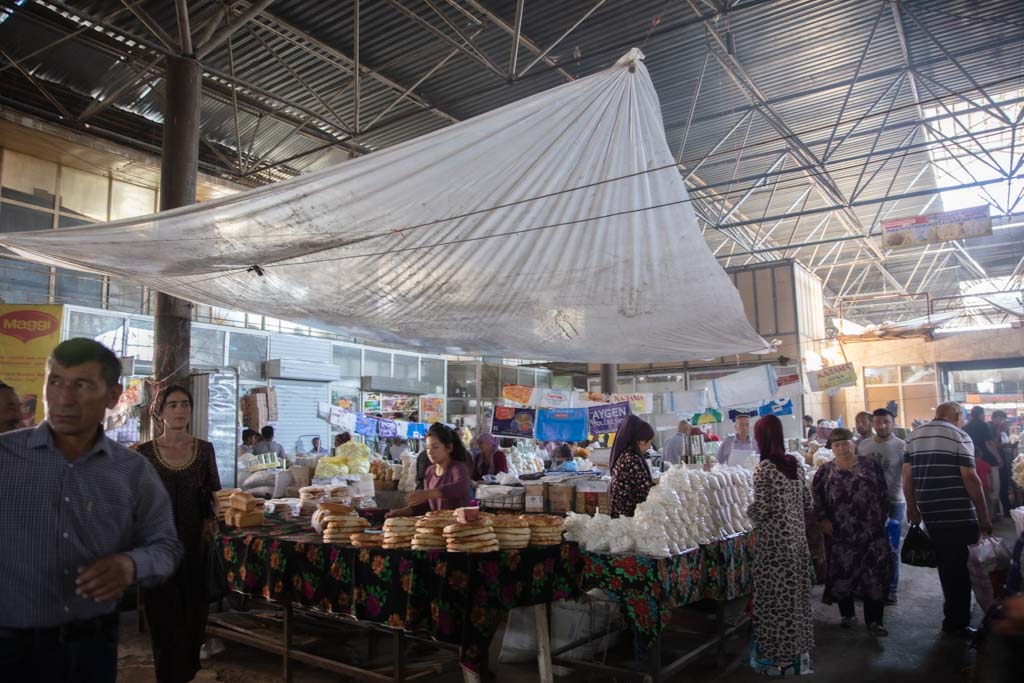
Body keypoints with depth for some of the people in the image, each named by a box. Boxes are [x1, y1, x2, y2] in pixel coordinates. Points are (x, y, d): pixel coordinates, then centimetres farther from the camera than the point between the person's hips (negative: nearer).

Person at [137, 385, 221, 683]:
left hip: (195, 543, 2)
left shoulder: (204, 449, 4)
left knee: (194, 611, 10)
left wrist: (212, 519, -2)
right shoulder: (145, 452, -2)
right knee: (164, 615, 2)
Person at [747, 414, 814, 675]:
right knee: (797, 593, 15)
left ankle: (778, 656, 13)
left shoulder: (764, 468, -16)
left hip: (773, 539, -7)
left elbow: (762, 508, -17)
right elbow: (806, 501, 10)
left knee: (775, 596, 3)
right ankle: (800, 651, 25)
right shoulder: (796, 463, 5)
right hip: (797, 535, 7)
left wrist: (749, 512, 2)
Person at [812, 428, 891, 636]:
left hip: (871, 530, 0)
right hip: (840, 533, 0)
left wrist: (883, 515, 2)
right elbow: (816, 497, 3)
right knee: (842, 572, 7)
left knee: (874, 573, -2)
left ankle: (874, 620, 6)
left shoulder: (870, 464, 4)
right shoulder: (825, 471, 2)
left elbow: (883, 492, 6)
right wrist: (822, 519, -5)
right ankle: (847, 614, 25)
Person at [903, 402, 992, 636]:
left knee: (946, 566, 17)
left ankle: (952, 615, 28)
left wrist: (912, 507, 17)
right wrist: (984, 515, -7)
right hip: (959, 515, -5)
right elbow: (970, 478, -13)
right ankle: (958, 622, 12)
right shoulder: (959, 436, -7)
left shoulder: (914, 436, 10)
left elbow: (907, 475, 8)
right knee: (962, 568, 6)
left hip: (931, 514, 6)